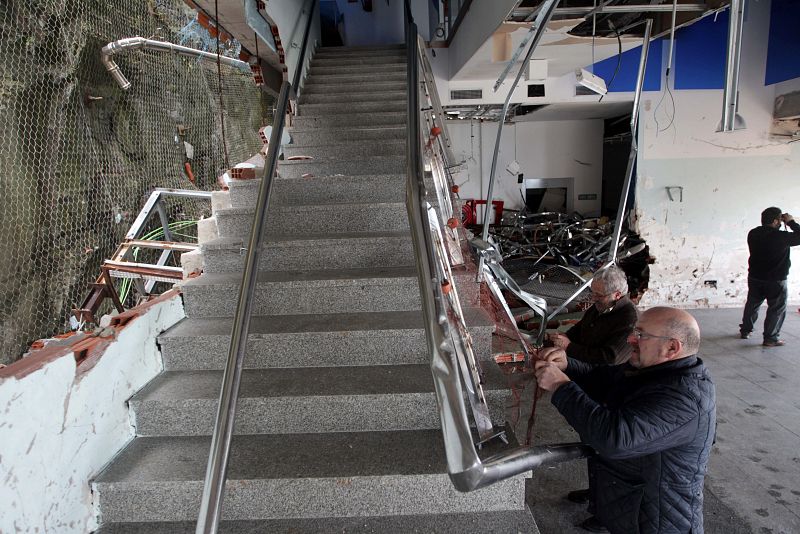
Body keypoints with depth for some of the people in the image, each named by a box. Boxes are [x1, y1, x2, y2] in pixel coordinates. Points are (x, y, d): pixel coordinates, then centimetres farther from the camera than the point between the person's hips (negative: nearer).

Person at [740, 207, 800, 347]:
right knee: (777, 309, 6)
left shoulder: (753, 234, -3)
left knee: (752, 305, 19)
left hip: (755, 277, 6)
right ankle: (770, 338, 9)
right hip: (775, 280, -6)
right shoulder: (780, 237, -22)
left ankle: (745, 331, 29)